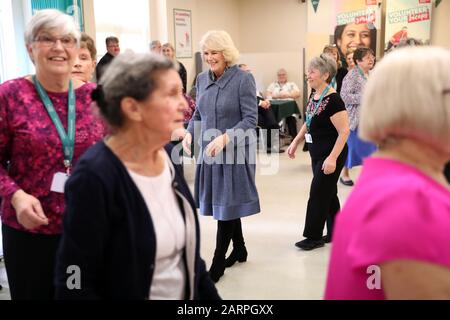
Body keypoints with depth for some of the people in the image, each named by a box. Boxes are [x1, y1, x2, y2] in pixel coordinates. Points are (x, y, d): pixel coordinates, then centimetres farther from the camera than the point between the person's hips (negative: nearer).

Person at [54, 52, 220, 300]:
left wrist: (210, 295, 2)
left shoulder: (168, 156, -5)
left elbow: (187, 249, 5)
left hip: (187, 293, 6)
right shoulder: (95, 177, -25)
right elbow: (74, 287, -21)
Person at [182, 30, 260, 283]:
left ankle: (217, 265, 10)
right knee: (221, 203, 15)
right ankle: (239, 250, 35)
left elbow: (250, 119, -16)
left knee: (226, 204, 0)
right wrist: (190, 133, -5)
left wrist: (225, 138, -29)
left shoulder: (243, 79, -12)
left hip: (235, 150, -6)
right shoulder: (202, 79, 6)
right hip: (209, 151, 6)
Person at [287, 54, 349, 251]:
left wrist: (333, 158, -27)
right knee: (328, 194, 16)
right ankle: (335, 233, 28)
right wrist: (296, 142, 13)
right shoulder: (314, 96, 6)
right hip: (317, 154, 9)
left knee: (318, 194, -1)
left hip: (330, 156, -9)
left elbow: (344, 131, -23)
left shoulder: (333, 100, -20)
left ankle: (314, 237, 12)